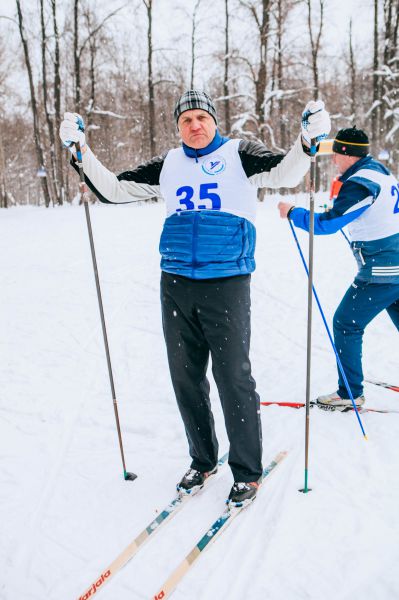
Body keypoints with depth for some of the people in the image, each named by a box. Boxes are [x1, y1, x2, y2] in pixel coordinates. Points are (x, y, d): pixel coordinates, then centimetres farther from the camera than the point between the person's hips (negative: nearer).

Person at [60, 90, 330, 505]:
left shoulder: (239, 155, 5)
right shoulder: (167, 165, 14)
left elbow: (285, 173, -12)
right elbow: (113, 189, 17)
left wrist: (308, 139, -29)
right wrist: (80, 150, 9)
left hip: (226, 283, -4)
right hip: (176, 285, 4)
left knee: (233, 378, -2)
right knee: (185, 377, 10)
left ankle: (247, 471, 15)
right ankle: (202, 460, 29)